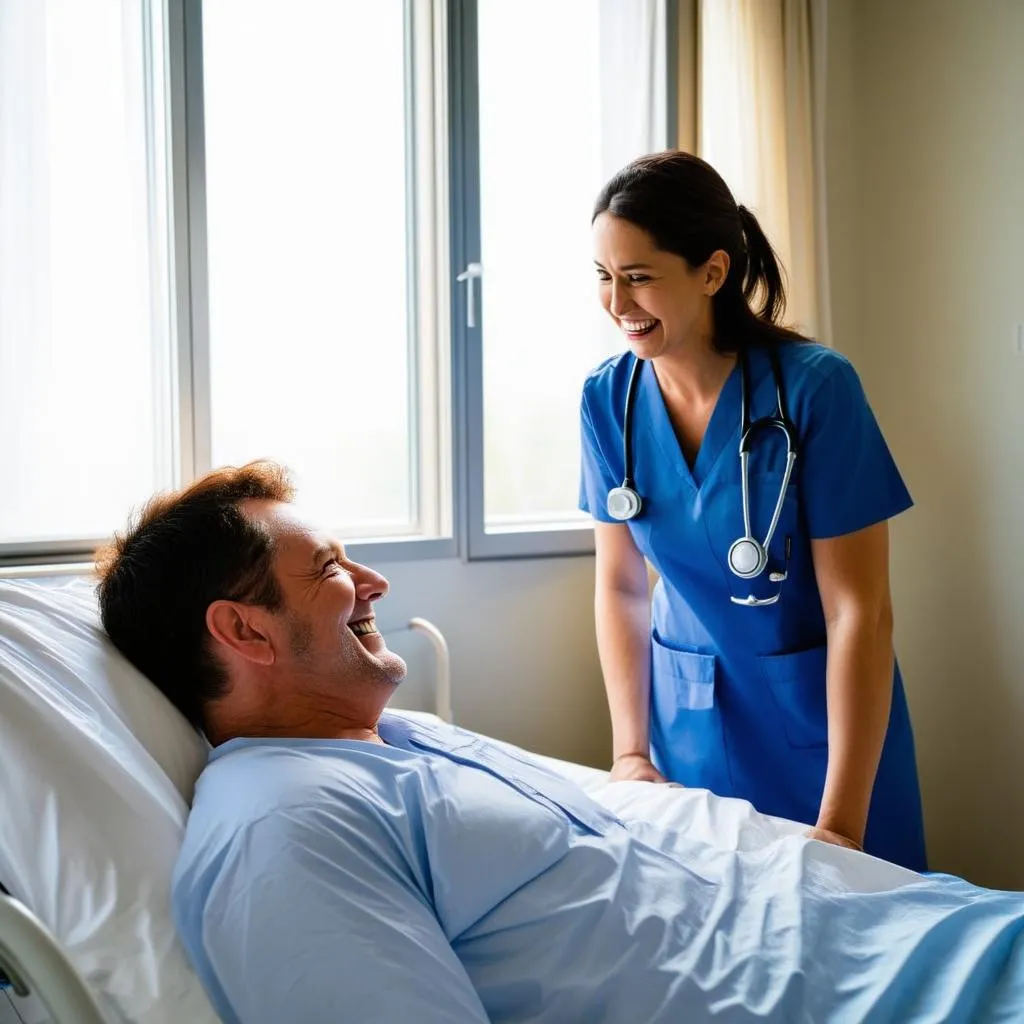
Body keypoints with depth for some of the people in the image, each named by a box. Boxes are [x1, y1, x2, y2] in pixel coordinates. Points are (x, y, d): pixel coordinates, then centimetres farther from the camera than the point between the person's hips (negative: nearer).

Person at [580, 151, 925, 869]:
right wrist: (631, 752, -8)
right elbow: (620, 584, 0)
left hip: (820, 713, -3)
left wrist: (840, 823, -21)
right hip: (687, 714, 3)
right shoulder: (609, 398, -7)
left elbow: (861, 612, -19)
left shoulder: (815, 387, -20)